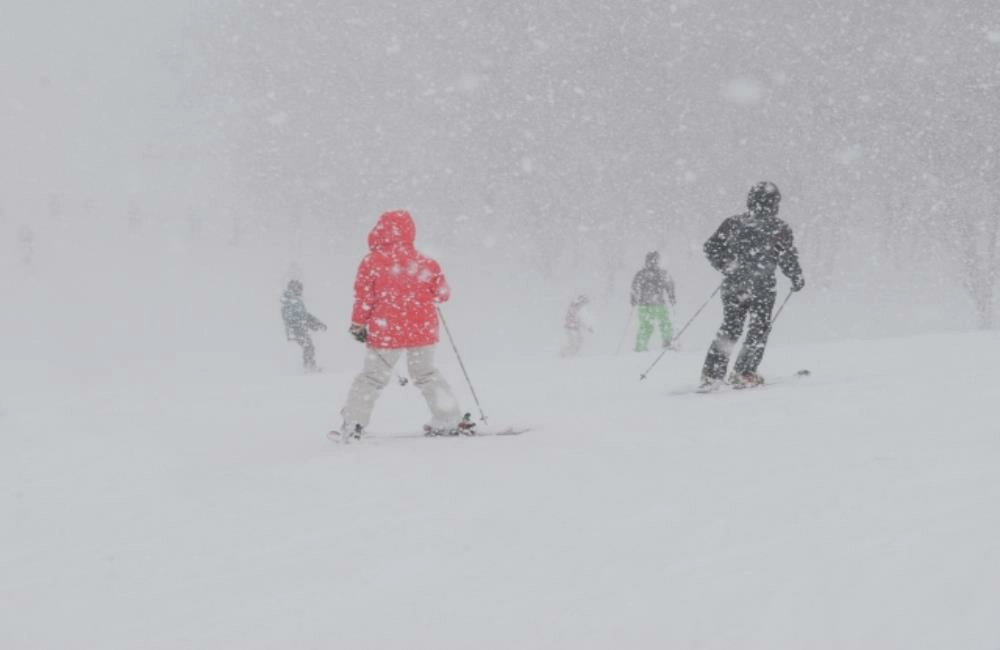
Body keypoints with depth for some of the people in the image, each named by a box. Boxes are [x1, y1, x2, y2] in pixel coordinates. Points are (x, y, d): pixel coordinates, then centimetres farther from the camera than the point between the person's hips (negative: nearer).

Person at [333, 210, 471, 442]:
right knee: (426, 374, 19)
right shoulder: (425, 263, -1)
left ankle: (353, 425, 7)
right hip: (423, 330, 2)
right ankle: (450, 421, 15)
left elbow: (364, 298, -7)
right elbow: (442, 293, 6)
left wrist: (357, 325, 4)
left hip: (386, 333, -2)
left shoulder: (372, 262, -7)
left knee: (372, 377, 11)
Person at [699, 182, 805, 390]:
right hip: (762, 287, -4)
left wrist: (725, 267, 22)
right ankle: (742, 374, 3)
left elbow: (711, 247, 7)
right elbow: (788, 259, -4)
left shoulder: (733, 223, 5)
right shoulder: (779, 228, -4)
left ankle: (711, 375, 5)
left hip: (733, 285, 4)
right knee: (759, 330, 10)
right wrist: (797, 279, 13)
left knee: (729, 328, 13)